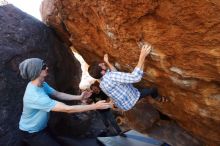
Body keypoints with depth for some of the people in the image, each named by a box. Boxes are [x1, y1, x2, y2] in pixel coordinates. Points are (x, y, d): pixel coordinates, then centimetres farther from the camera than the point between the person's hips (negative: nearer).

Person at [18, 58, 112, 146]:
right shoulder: (36, 96, -38)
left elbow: (57, 94, 1)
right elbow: (67, 109, -39)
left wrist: (79, 97, -8)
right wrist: (95, 106, -34)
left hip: (41, 128, 8)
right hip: (31, 133, -8)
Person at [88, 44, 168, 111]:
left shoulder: (102, 84, -6)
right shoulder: (110, 76, -39)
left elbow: (115, 72, 12)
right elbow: (136, 77, -46)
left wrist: (107, 62, 18)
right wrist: (142, 56, -45)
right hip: (131, 101, -8)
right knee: (153, 89, 11)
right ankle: (158, 98, 46)